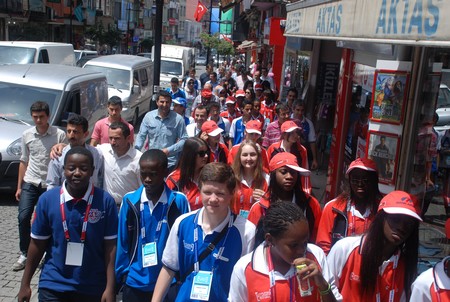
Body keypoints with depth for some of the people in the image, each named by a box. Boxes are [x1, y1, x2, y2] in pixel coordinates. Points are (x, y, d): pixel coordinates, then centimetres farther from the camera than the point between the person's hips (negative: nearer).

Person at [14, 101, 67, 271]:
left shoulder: (59, 135, -8)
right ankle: (24, 254, 11)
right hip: (30, 183, 3)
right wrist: (19, 186, 11)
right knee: (23, 217, -5)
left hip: (51, 185, -3)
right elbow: (24, 161, 11)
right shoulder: (27, 135, 4)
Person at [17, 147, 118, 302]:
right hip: (53, 285, 0)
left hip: (92, 287, 0)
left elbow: (110, 246, -7)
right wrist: (25, 284, 4)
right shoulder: (47, 199, -8)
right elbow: (37, 244, 1)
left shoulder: (105, 201, -11)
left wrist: (110, 288, -9)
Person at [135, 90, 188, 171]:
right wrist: (136, 149, -16)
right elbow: (141, 135, 3)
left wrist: (169, 150, -19)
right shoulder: (148, 116, -1)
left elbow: (184, 139, -7)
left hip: (171, 163, -2)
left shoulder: (178, 119, -7)